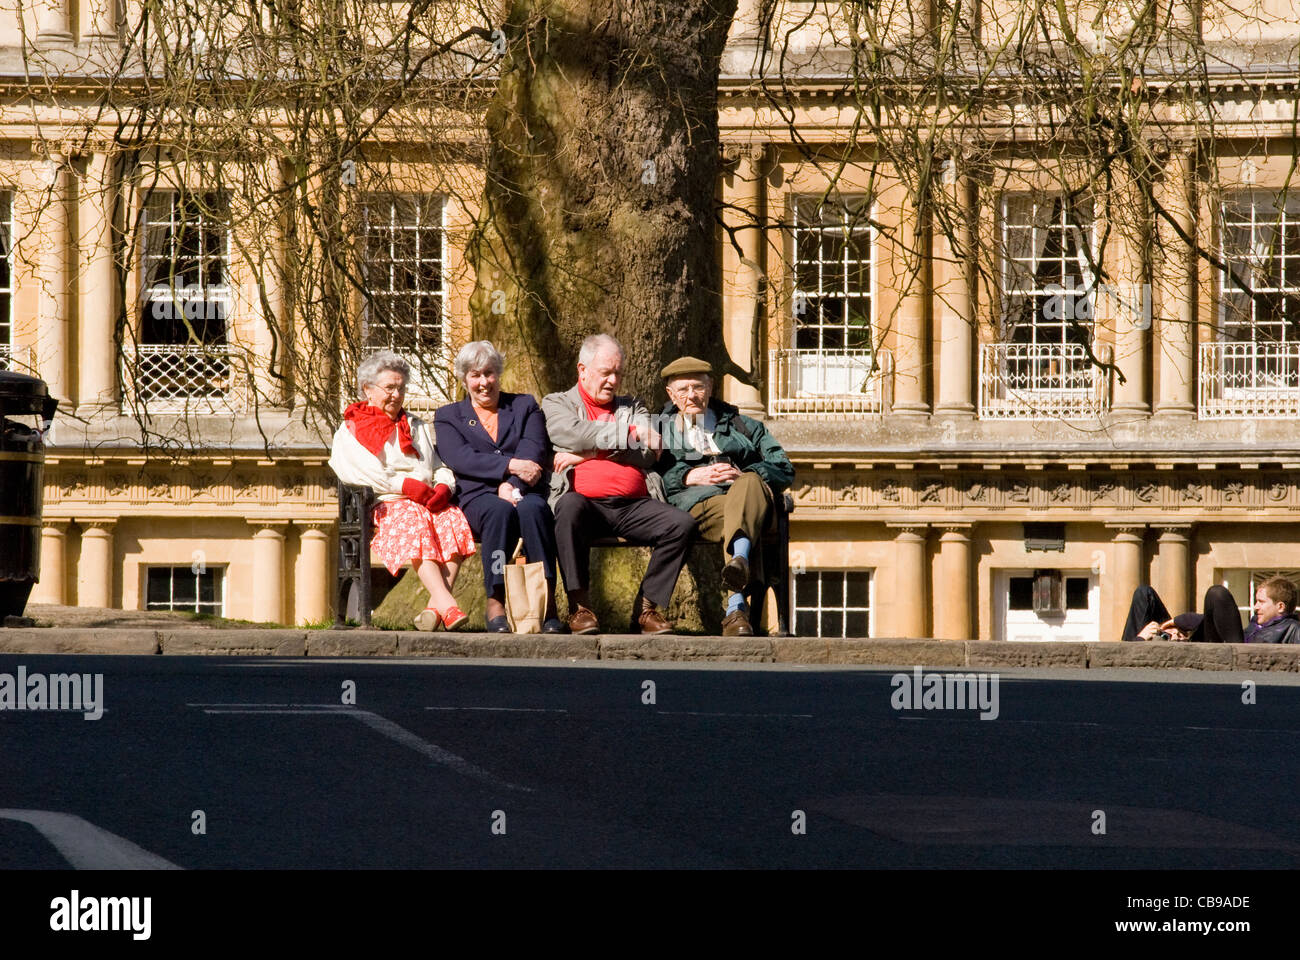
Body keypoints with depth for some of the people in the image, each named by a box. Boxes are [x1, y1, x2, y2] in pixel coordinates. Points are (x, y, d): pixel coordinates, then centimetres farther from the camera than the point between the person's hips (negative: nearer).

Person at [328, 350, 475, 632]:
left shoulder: (417, 427, 31)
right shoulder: (350, 431, 15)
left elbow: (441, 468, 20)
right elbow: (357, 475, -4)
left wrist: (443, 487, -5)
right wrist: (405, 486, -14)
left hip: (429, 502, 4)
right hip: (384, 505, -4)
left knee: (454, 517, -31)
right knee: (414, 522, -38)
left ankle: (435, 607, -41)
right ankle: (447, 604, -51)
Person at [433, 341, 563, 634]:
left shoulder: (525, 406, 23)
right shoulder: (448, 417, 20)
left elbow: (534, 450, 4)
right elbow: (460, 458, 0)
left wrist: (512, 484, -16)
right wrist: (511, 466, -14)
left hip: (524, 492, 1)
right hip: (478, 496, -1)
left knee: (533, 509, -36)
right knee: (500, 511, -37)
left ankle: (548, 606, -41)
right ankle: (496, 605, -40)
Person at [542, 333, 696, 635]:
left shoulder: (634, 408, 25)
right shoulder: (557, 404, 19)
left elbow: (648, 454, 7)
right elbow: (572, 433, -5)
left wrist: (585, 455, -2)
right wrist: (631, 434, -5)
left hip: (633, 505, 3)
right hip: (586, 500, -3)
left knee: (682, 523, -23)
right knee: (570, 506, -39)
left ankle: (648, 606, -14)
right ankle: (578, 605, -30)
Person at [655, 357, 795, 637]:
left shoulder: (741, 426, 32)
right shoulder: (660, 429, 30)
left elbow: (784, 471, 18)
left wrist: (743, 475, -1)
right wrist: (691, 476, -5)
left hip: (748, 492, 2)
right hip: (696, 503, -2)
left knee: (750, 483, -38)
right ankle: (737, 609, -59)